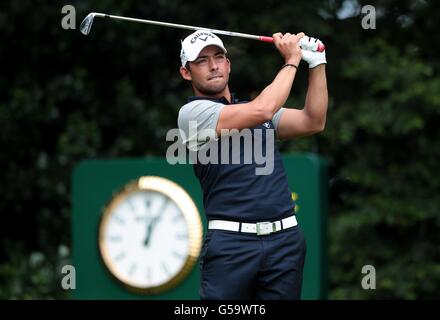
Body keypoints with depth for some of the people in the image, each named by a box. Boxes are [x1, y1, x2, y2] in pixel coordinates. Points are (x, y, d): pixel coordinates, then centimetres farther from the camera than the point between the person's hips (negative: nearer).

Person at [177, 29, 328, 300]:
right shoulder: (192, 113, -1)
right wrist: (292, 60, 1)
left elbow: (313, 122, 11)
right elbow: (263, 110, -11)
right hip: (231, 243, -5)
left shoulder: (252, 107, 22)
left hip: (285, 237, 5)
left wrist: (317, 63, 4)